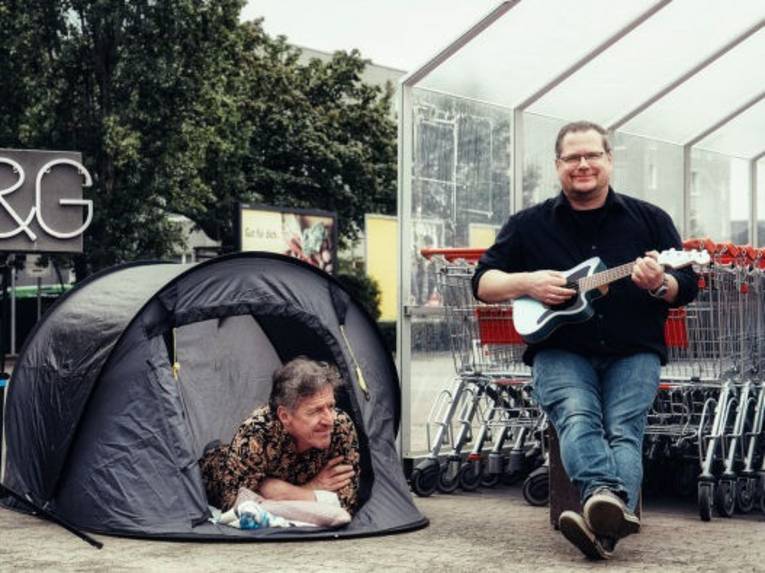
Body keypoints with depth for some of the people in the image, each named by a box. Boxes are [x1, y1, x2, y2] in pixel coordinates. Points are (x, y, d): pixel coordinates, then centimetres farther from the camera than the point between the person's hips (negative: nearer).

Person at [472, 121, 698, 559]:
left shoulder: (649, 219, 12)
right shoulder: (530, 225, 12)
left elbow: (688, 286, 9)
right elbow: (483, 284, 11)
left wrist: (660, 285, -15)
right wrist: (527, 283, -9)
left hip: (633, 353, 0)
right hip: (561, 352, 0)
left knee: (624, 427, -27)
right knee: (577, 416, -31)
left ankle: (602, 527, -51)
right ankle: (612, 501, -57)